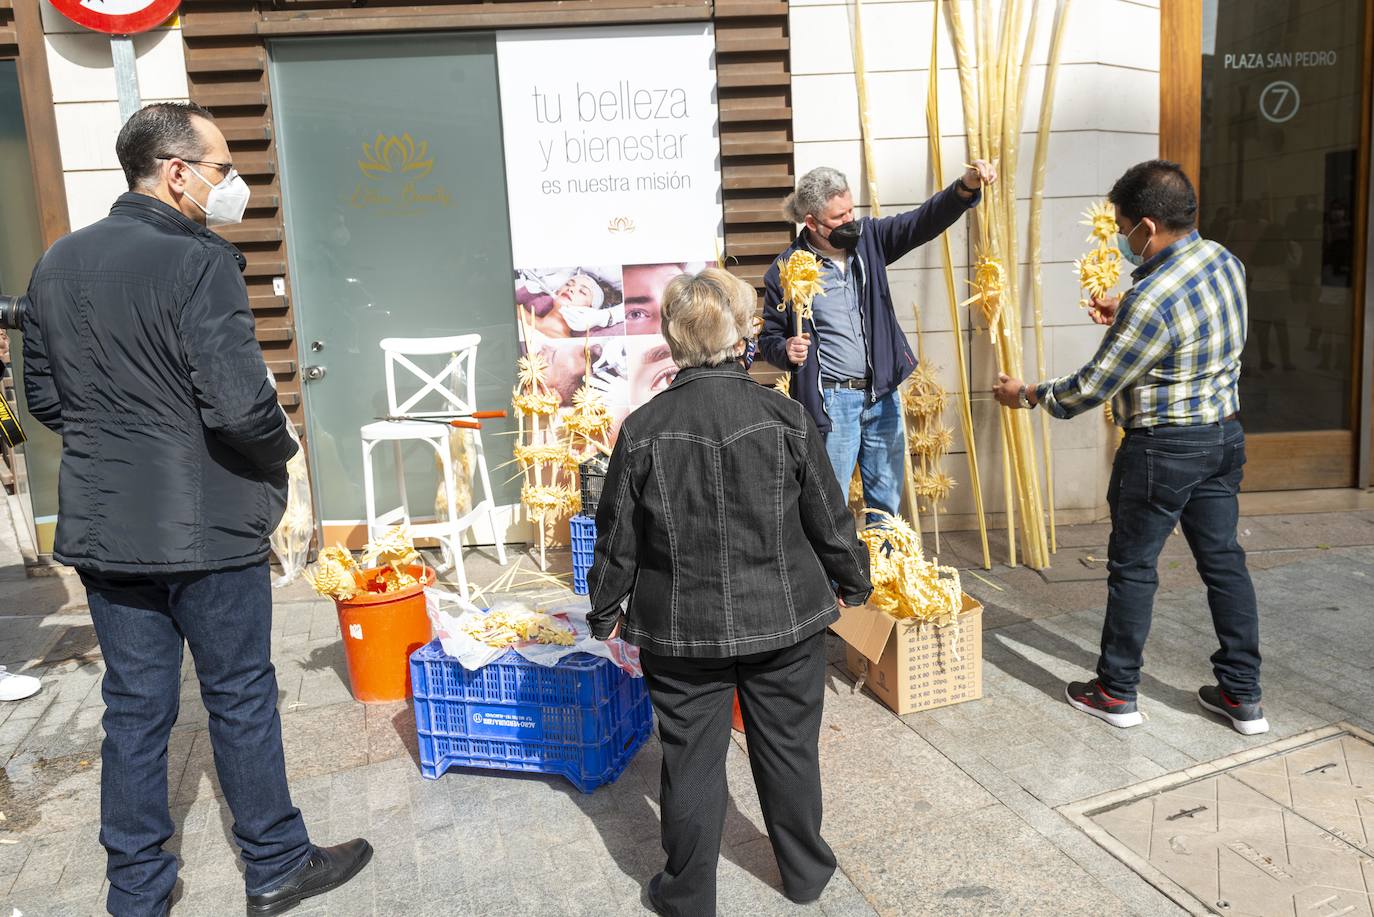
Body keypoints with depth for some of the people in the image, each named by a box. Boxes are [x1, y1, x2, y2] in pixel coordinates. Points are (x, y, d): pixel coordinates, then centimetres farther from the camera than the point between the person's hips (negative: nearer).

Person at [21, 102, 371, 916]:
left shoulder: (59, 262, 6)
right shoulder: (199, 263, -18)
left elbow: (44, 399, 12)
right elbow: (241, 407, -24)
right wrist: (282, 449, -4)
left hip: (102, 528, 6)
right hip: (205, 530, -6)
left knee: (135, 709, 16)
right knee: (241, 699, 10)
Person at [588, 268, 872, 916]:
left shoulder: (642, 429, -11)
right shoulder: (784, 417, -11)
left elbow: (617, 535, -3)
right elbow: (829, 516, -3)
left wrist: (606, 612, 11)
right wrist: (852, 582, 14)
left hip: (681, 632, 0)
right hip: (784, 622, 1)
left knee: (692, 759, 13)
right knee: (789, 749, 19)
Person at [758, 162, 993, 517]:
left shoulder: (868, 237, 4)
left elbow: (923, 222, -5)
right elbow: (769, 338, 2)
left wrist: (966, 187, -22)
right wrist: (786, 350, -20)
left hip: (883, 396, 5)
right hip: (831, 402, -4)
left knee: (887, 503, 17)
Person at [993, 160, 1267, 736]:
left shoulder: (1153, 298, -26)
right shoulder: (1225, 261, 2)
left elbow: (1094, 386, -18)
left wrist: (1028, 396, -4)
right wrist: (1124, 316, 19)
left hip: (1164, 447, -8)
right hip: (1224, 433, 9)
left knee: (1132, 567, 6)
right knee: (1223, 559, 15)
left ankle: (1117, 693, 19)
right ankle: (1242, 695, 24)